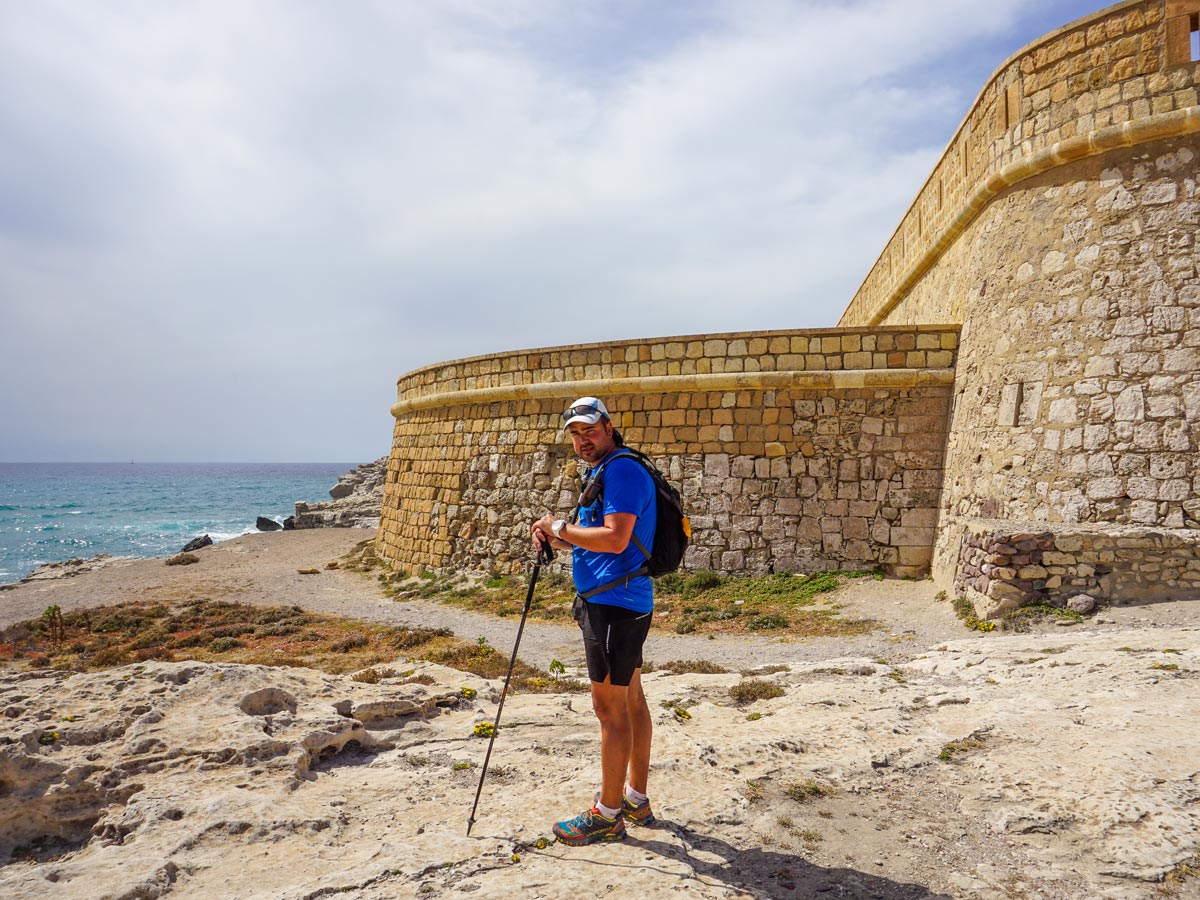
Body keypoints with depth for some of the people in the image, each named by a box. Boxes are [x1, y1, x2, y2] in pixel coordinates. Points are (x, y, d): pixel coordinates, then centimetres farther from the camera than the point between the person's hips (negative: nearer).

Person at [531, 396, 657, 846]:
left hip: (613, 603, -11)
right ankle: (636, 799, 26)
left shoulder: (623, 470, -15)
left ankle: (607, 814, 6)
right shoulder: (601, 473, 19)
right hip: (623, 603, 11)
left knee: (610, 706, -4)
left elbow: (615, 539, -25)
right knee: (630, 699, 15)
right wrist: (558, 538, 6)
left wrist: (561, 528, -13)